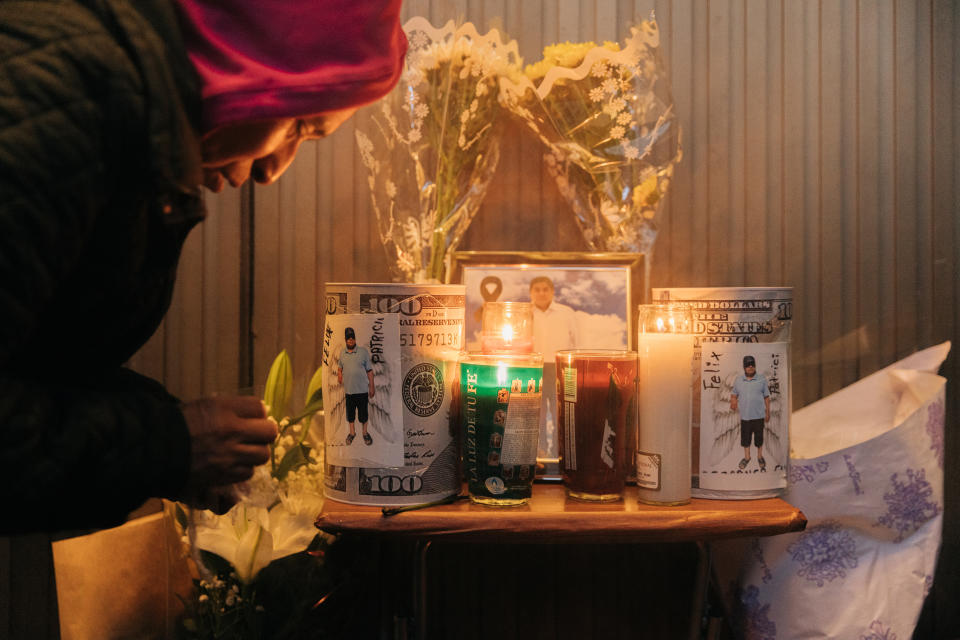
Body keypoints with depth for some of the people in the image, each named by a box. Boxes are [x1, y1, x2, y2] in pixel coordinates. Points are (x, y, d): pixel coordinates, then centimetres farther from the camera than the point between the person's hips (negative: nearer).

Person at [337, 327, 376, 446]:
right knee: (350, 412, 14)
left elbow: (369, 371, -3)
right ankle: (352, 432, 32)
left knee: (363, 412, 8)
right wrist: (339, 375, 0)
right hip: (348, 389, 3)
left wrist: (372, 387, -3)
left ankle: (365, 432, 27)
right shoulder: (342, 353, 3)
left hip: (362, 389, -2)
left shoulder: (363, 352, -7)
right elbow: (340, 368, 19)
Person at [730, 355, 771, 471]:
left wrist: (768, 412, 2)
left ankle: (760, 457, 30)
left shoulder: (762, 379, -3)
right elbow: (734, 394, 11)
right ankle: (747, 457, 30)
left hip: (759, 415, -1)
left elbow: (766, 397, 2)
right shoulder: (738, 380, 1)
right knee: (745, 437, 11)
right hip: (745, 415, 1)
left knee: (759, 437, 10)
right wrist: (733, 401, -10)